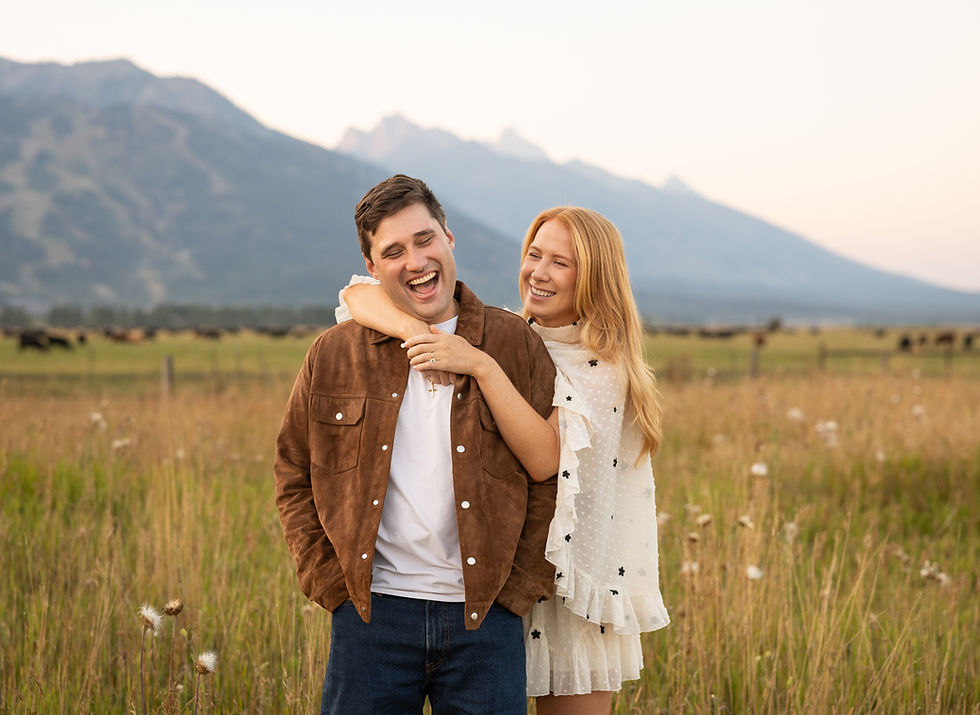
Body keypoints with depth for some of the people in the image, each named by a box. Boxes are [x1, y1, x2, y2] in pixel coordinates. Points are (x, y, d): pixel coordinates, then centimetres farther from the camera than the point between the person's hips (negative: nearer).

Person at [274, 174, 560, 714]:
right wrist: (333, 585, 4)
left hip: (484, 615, 0)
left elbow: (553, 479, 4)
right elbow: (293, 477, 12)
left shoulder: (516, 346, 2)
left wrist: (518, 591, -1)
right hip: (373, 611, 1)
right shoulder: (333, 356, 5)